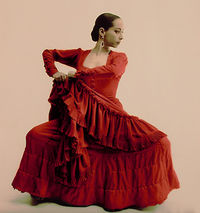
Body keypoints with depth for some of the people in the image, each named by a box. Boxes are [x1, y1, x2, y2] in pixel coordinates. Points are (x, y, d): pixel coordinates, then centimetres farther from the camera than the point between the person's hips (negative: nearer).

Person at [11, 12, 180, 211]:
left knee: (159, 142, -21)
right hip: (80, 117, 1)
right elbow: (48, 53, 21)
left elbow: (113, 71, -15)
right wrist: (54, 73, 4)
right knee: (36, 135, -17)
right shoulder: (80, 55, 12)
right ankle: (45, 187, 8)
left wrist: (78, 73, -13)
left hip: (110, 118, -1)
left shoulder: (120, 58, 9)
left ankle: (140, 192, 5)